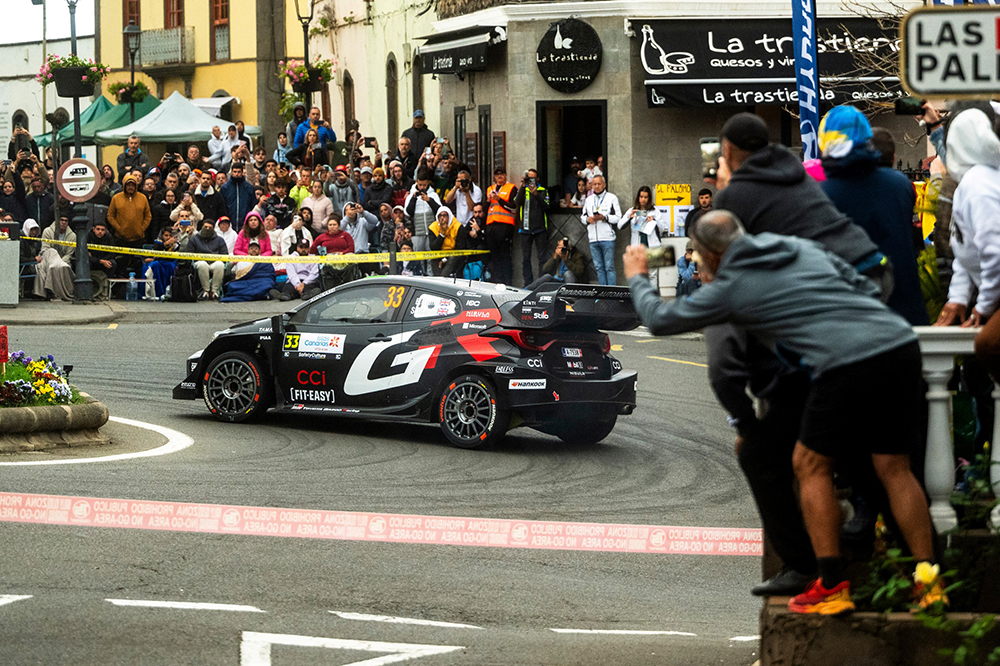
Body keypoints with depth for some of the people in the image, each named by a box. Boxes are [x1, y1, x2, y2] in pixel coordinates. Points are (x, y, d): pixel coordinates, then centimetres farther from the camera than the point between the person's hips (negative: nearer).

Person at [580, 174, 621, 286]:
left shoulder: (612, 198, 3)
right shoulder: (588, 200, 18)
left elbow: (618, 217, -3)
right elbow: (582, 216, 21)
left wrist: (604, 217, -17)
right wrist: (587, 219, -3)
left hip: (607, 238, -5)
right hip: (593, 239, 5)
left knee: (609, 267, -5)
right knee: (599, 267, 7)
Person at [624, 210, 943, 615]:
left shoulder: (729, 289, 9)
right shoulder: (801, 248, 24)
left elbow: (659, 320, 22)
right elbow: (865, 288, 24)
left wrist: (637, 278, 39)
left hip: (849, 362, -6)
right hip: (903, 343, 6)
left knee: (811, 465, 10)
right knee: (893, 468, 14)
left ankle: (832, 586, 6)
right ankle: (930, 584, 11)